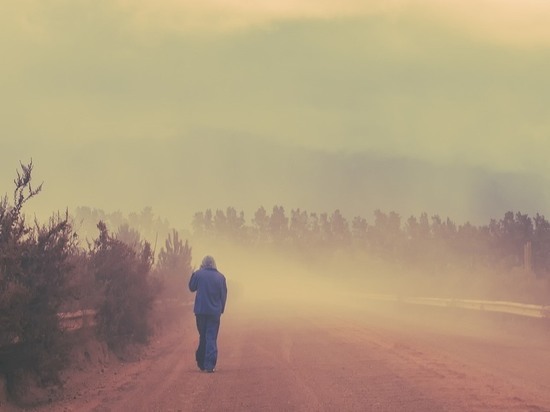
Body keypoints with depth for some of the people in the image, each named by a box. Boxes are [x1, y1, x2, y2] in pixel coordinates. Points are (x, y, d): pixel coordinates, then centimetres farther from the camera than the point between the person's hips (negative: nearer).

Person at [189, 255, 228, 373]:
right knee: (211, 337, 1)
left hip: (200, 310, 0)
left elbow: (192, 288, 12)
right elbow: (224, 295, 5)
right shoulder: (220, 277, 0)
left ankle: (201, 363, 21)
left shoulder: (198, 274, -4)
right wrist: (221, 309, 15)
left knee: (203, 337, 15)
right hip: (215, 311, 0)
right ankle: (209, 365, -9)